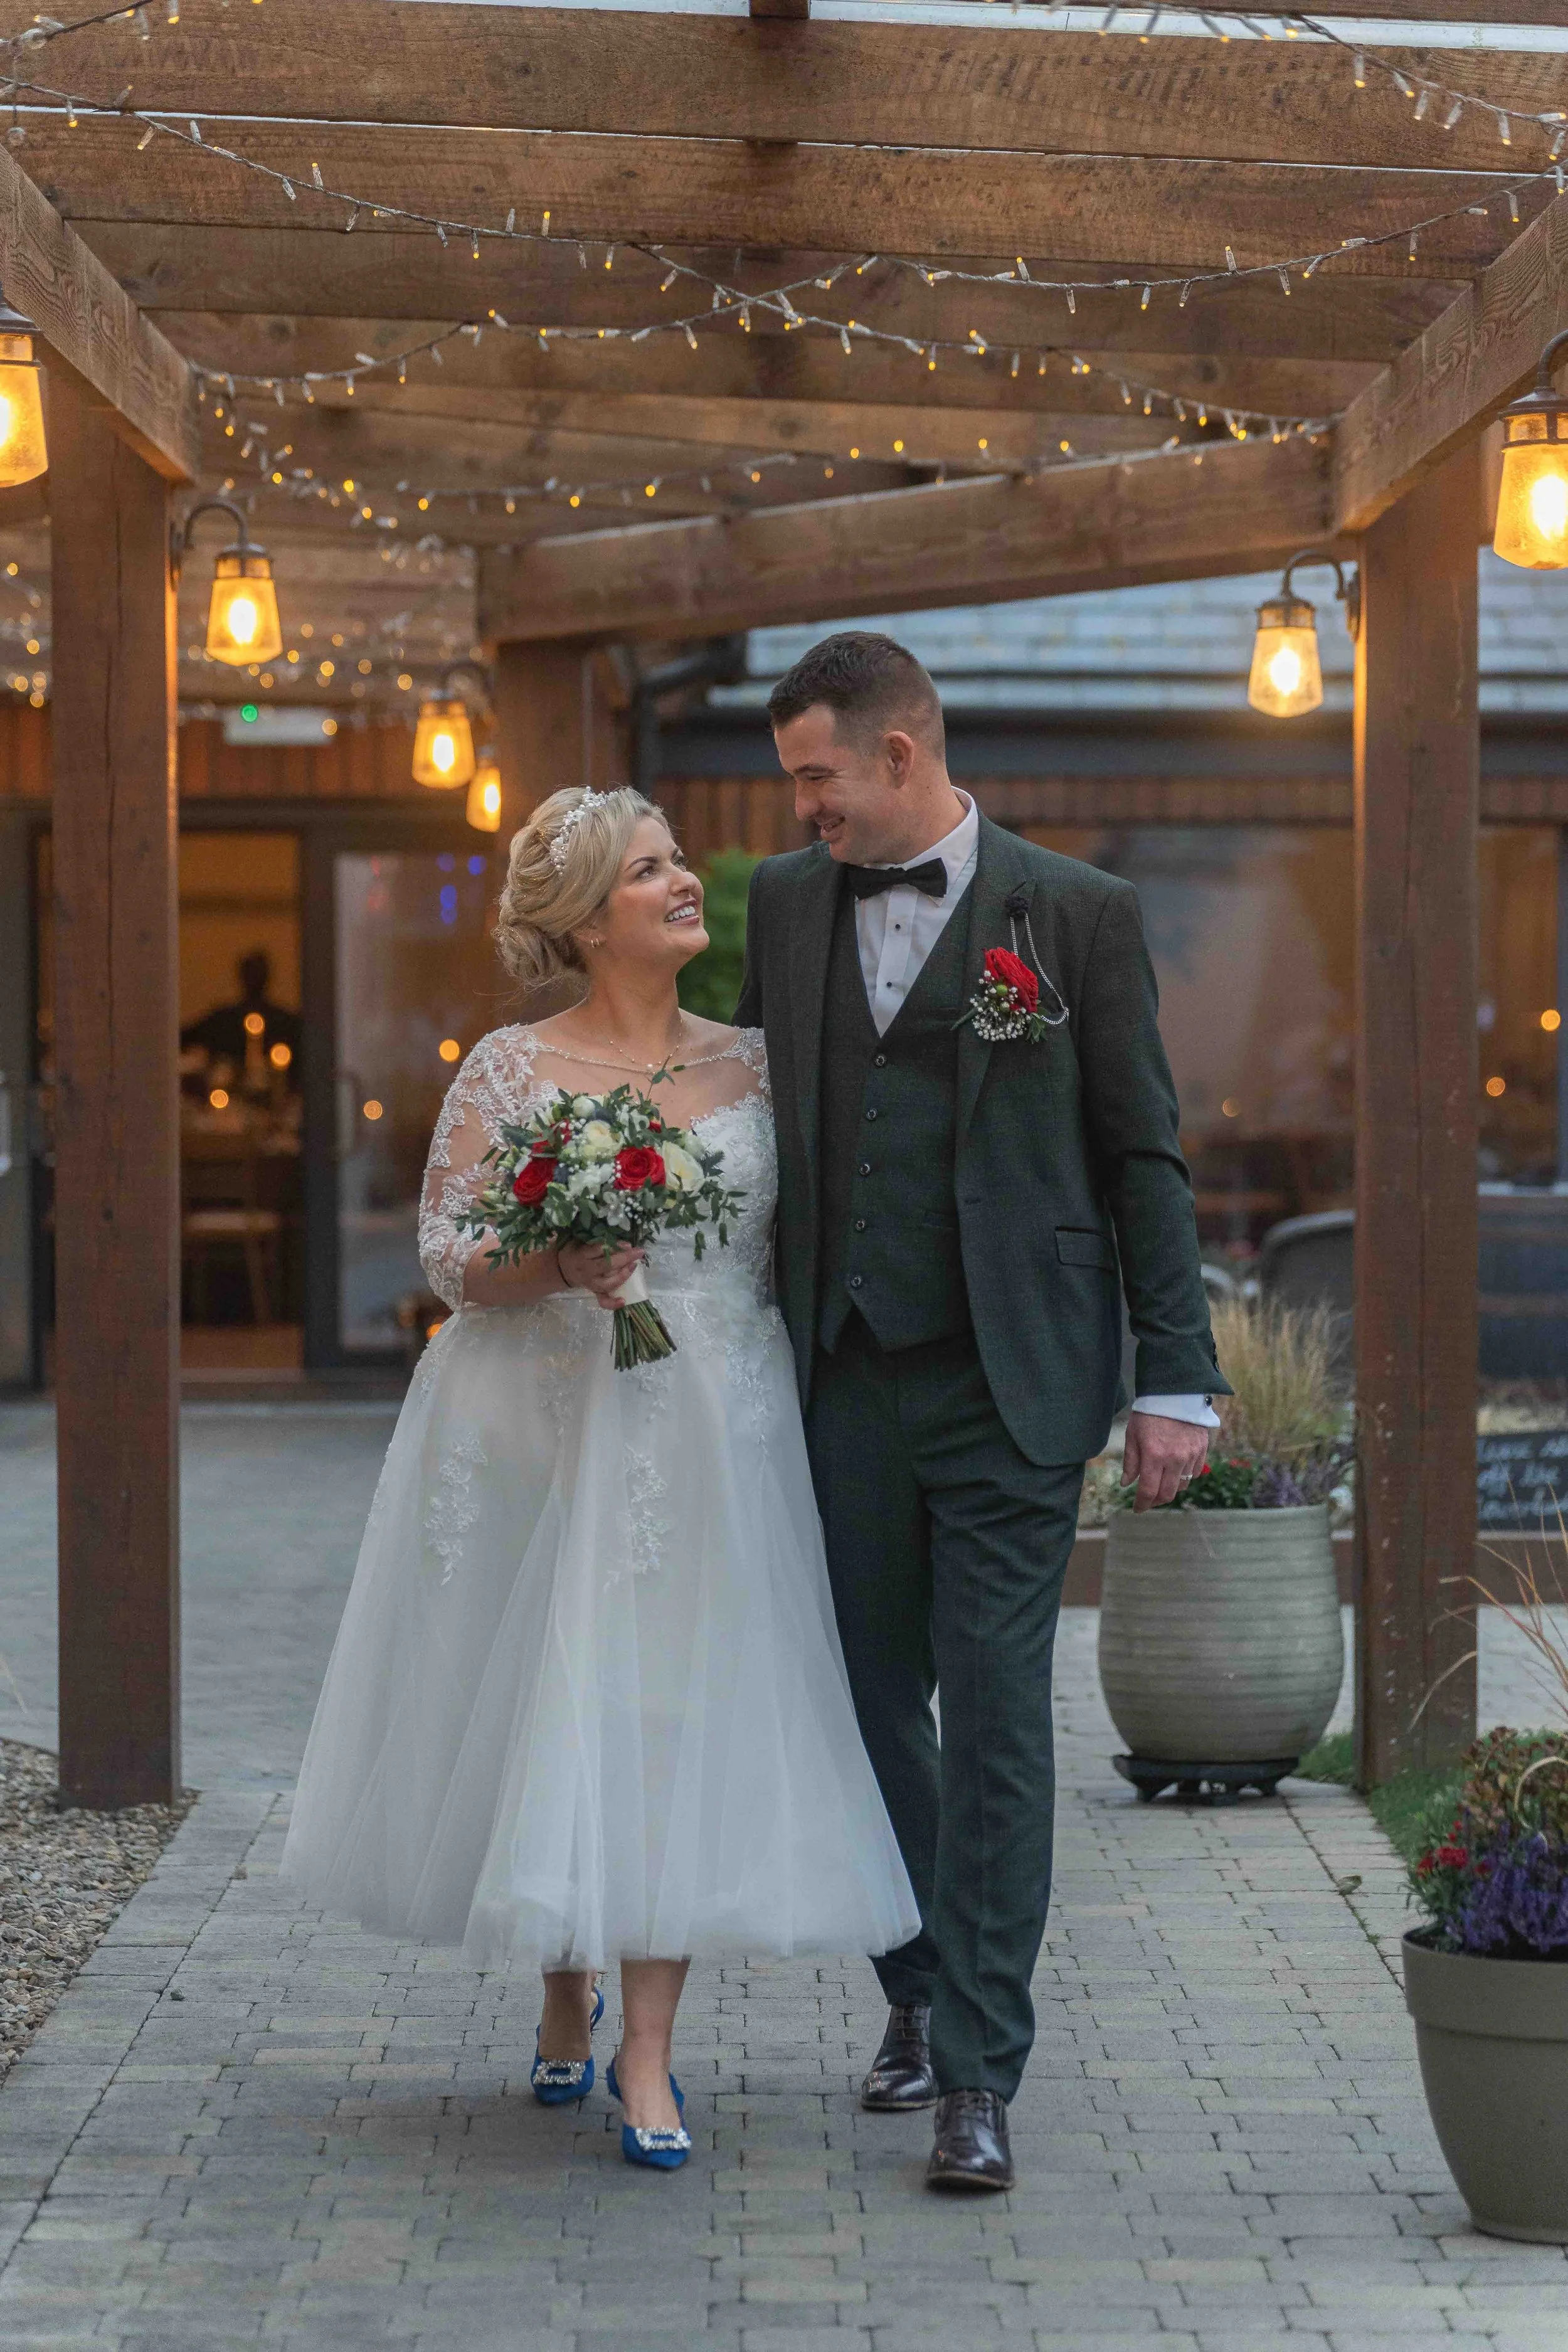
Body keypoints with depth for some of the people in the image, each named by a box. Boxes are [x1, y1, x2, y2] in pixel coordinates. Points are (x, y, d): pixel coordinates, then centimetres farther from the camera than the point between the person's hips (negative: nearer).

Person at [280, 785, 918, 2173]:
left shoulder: (752, 1064, 7)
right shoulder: (510, 1071, 0)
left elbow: (799, 1239, 13)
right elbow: (449, 1259, -4)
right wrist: (554, 1265, -20)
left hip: (710, 1436, 1)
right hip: (548, 1434, -1)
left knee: (675, 1718, -5)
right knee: (539, 1713, 4)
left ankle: (648, 2054, -2)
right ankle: (564, 1999, 27)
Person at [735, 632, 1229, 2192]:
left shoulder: (1076, 914, -2)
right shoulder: (785, 901, 9)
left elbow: (1143, 1155, -1)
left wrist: (1176, 1378, -4)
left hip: (1006, 1385, -4)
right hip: (844, 1377, 4)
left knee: (996, 1720, -5)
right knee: (871, 1702, 12)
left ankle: (978, 2076, -1)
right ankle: (921, 1990, 31)